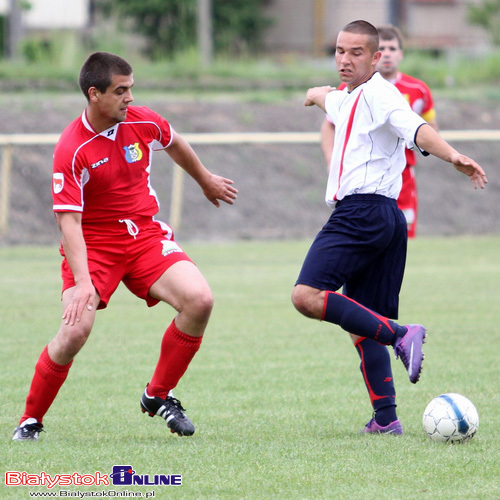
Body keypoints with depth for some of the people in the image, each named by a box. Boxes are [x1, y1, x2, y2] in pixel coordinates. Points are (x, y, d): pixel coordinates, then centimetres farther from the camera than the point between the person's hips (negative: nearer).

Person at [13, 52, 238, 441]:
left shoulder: (143, 121, -4)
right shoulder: (72, 151, -20)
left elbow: (175, 145, 20)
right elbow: (69, 219, -24)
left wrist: (207, 181, 36)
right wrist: (83, 281, -35)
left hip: (145, 234, 5)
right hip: (93, 244, -5)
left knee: (199, 300, -19)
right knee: (76, 331, -24)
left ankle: (158, 395, 2)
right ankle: (31, 421, -1)